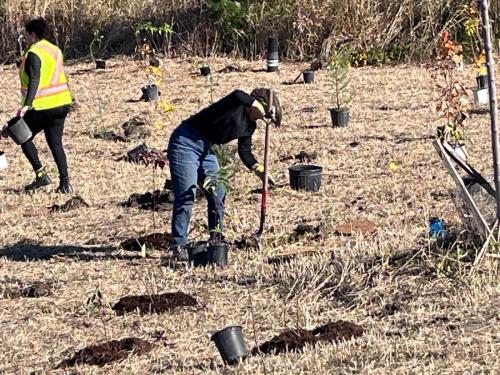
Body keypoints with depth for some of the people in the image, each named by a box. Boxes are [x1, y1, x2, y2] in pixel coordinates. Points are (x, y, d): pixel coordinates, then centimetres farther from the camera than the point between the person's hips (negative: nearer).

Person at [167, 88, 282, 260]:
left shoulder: (249, 125, 10)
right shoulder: (237, 105, -16)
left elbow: (244, 151, 14)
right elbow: (237, 96, -40)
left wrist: (259, 170, 0)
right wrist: (261, 107, -31)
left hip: (206, 149, 10)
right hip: (186, 142, -9)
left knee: (218, 193, 8)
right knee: (186, 195, -12)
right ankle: (179, 246, -7)